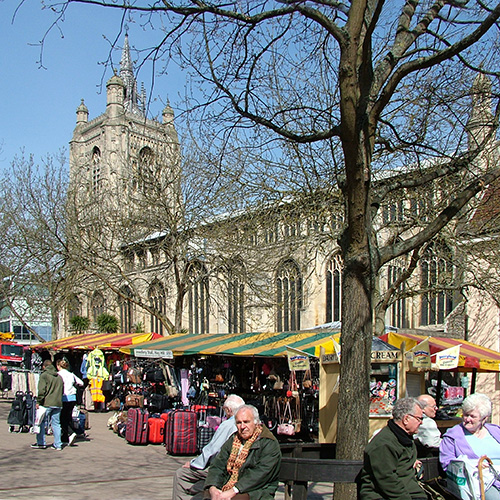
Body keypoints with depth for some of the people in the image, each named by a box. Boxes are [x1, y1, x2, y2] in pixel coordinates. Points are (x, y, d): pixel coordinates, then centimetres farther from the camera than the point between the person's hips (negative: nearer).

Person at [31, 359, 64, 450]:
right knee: (56, 423, 8)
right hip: (58, 404, 5)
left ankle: (41, 443, 10)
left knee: (42, 423, 6)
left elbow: (42, 390, -13)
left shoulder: (44, 375, -3)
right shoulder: (59, 377, 17)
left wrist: (38, 401, -9)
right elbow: (62, 391, 18)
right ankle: (58, 445, 5)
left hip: (47, 403, -5)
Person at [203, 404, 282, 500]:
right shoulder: (232, 440, 16)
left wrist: (233, 492, -23)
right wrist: (213, 488, -11)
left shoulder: (269, 443, -5)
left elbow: (260, 474, -17)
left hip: (254, 492, -5)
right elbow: (217, 466, 9)